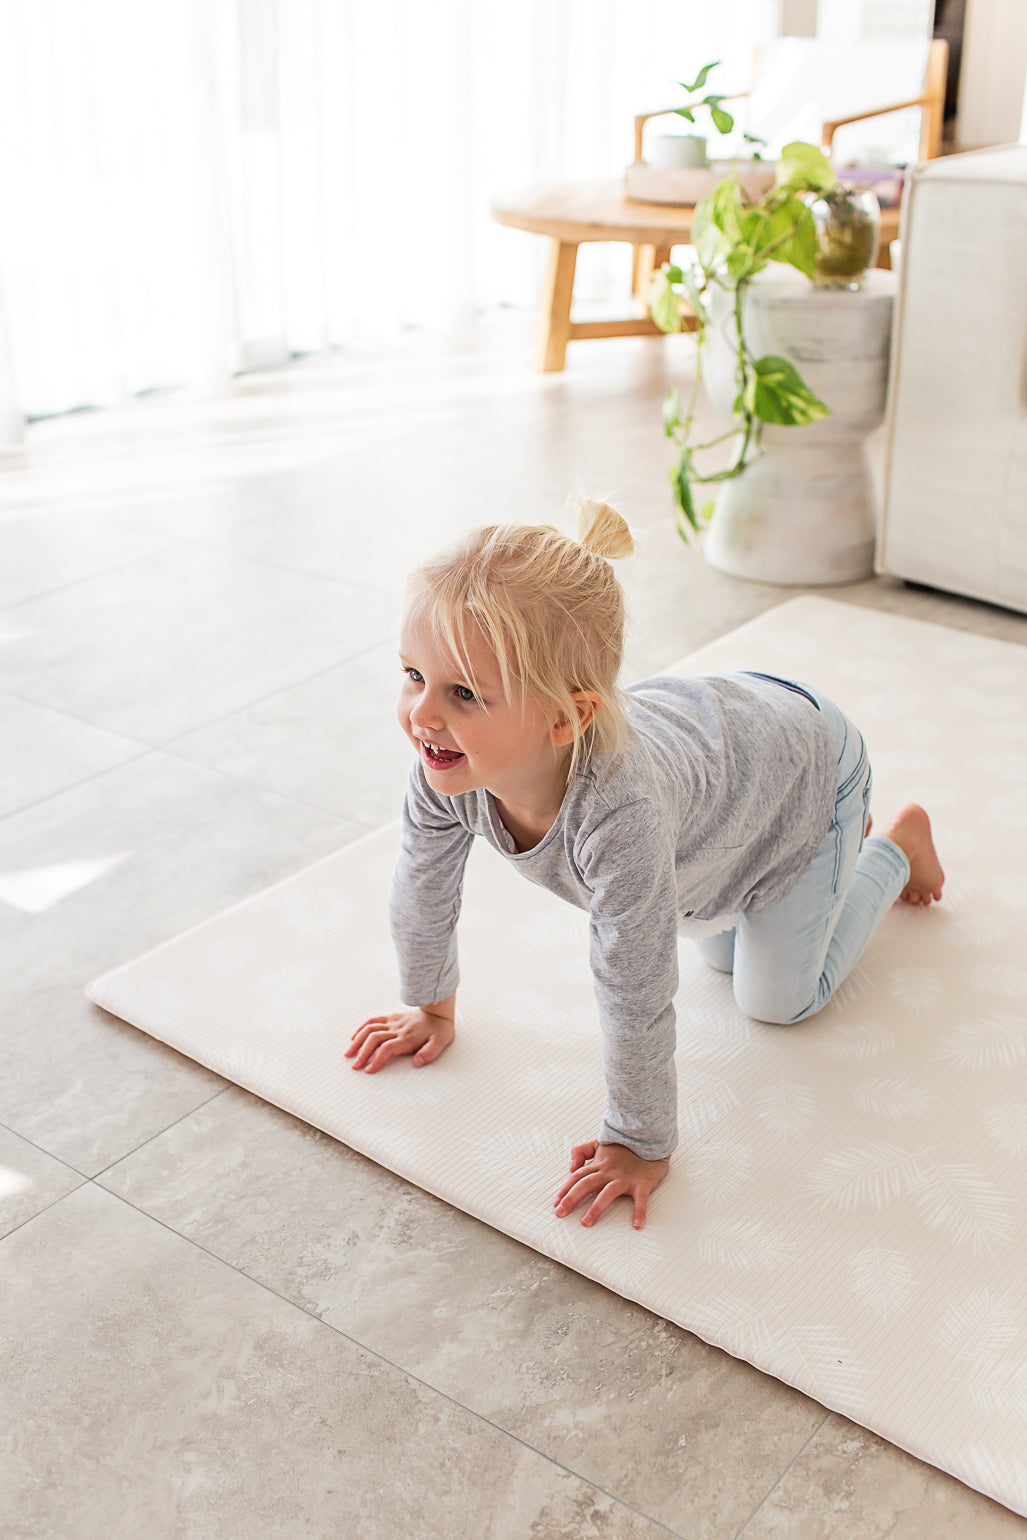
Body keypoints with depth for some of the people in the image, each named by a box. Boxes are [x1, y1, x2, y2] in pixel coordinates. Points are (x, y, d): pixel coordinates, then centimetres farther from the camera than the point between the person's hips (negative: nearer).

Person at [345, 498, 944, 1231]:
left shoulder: (619, 809, -51)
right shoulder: (450, 761, -33)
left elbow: (637, 998, -39)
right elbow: (424, 885, -13)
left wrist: (641, 1146, -25)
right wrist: (430, 1007, 3)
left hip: (806, 758, -5)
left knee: (778, 997, 11)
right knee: (722, 950, 27)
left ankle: (897, 844, 30)